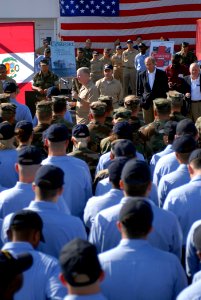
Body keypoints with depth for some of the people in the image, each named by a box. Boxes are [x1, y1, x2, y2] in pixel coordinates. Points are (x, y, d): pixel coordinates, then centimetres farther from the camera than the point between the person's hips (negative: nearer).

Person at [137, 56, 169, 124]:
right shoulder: (142, 75, 7)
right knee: (148, 123, 2)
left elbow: (166, 88, 4)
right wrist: (141, 100, 4)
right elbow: (140, 90, 13)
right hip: (146, 103, 2)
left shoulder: (162, 74, 1)